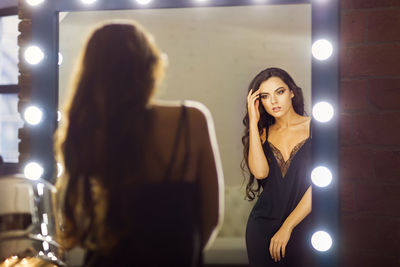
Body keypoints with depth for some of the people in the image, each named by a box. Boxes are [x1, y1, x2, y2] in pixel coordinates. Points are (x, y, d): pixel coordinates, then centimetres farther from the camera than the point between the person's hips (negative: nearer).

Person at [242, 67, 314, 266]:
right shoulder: (263, 132, 8)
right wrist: (253, 121, -7)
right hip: (263, 226, 2)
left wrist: (287, 227, -11)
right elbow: (260, 172, -12)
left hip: (302, 227, -2)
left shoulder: (313, 128, -3)